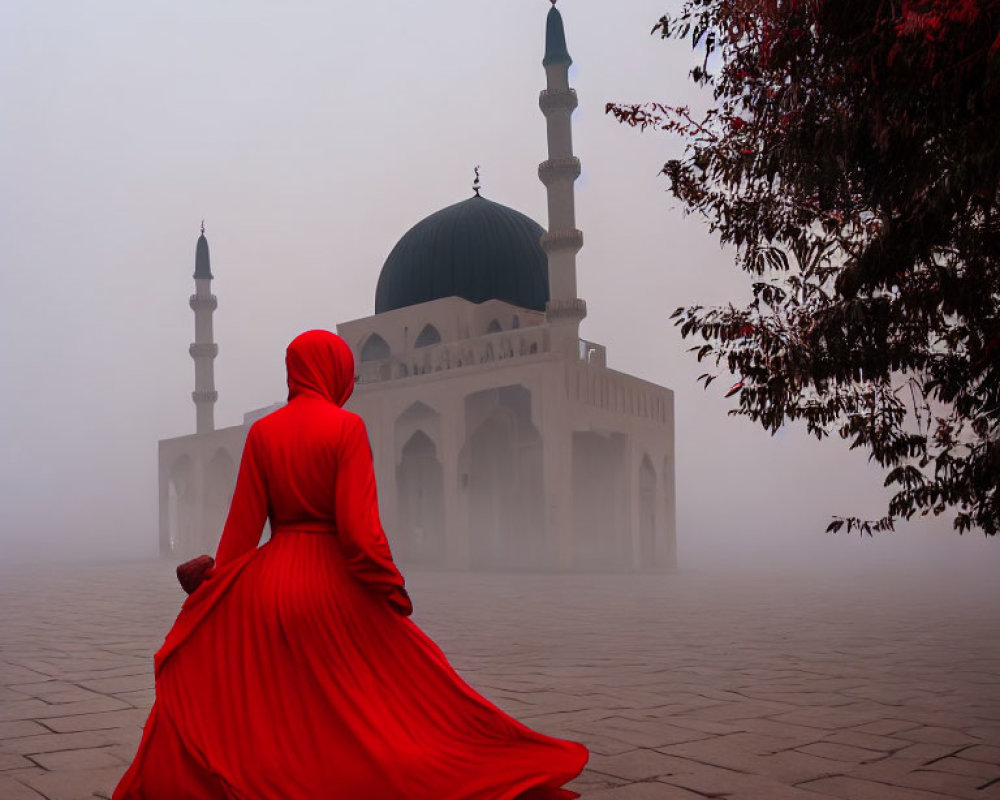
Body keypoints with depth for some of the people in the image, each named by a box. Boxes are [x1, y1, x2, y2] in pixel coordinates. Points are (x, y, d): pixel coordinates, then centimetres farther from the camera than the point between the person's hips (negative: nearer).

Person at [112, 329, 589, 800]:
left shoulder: (262, 431, 3)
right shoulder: (346, 427, -9)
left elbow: (242, 525, 3)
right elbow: (358, 527, -15)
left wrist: (214, 592, 10)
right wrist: (393, 590, -7)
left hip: (271, 581, 4)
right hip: (335, 583, -4)